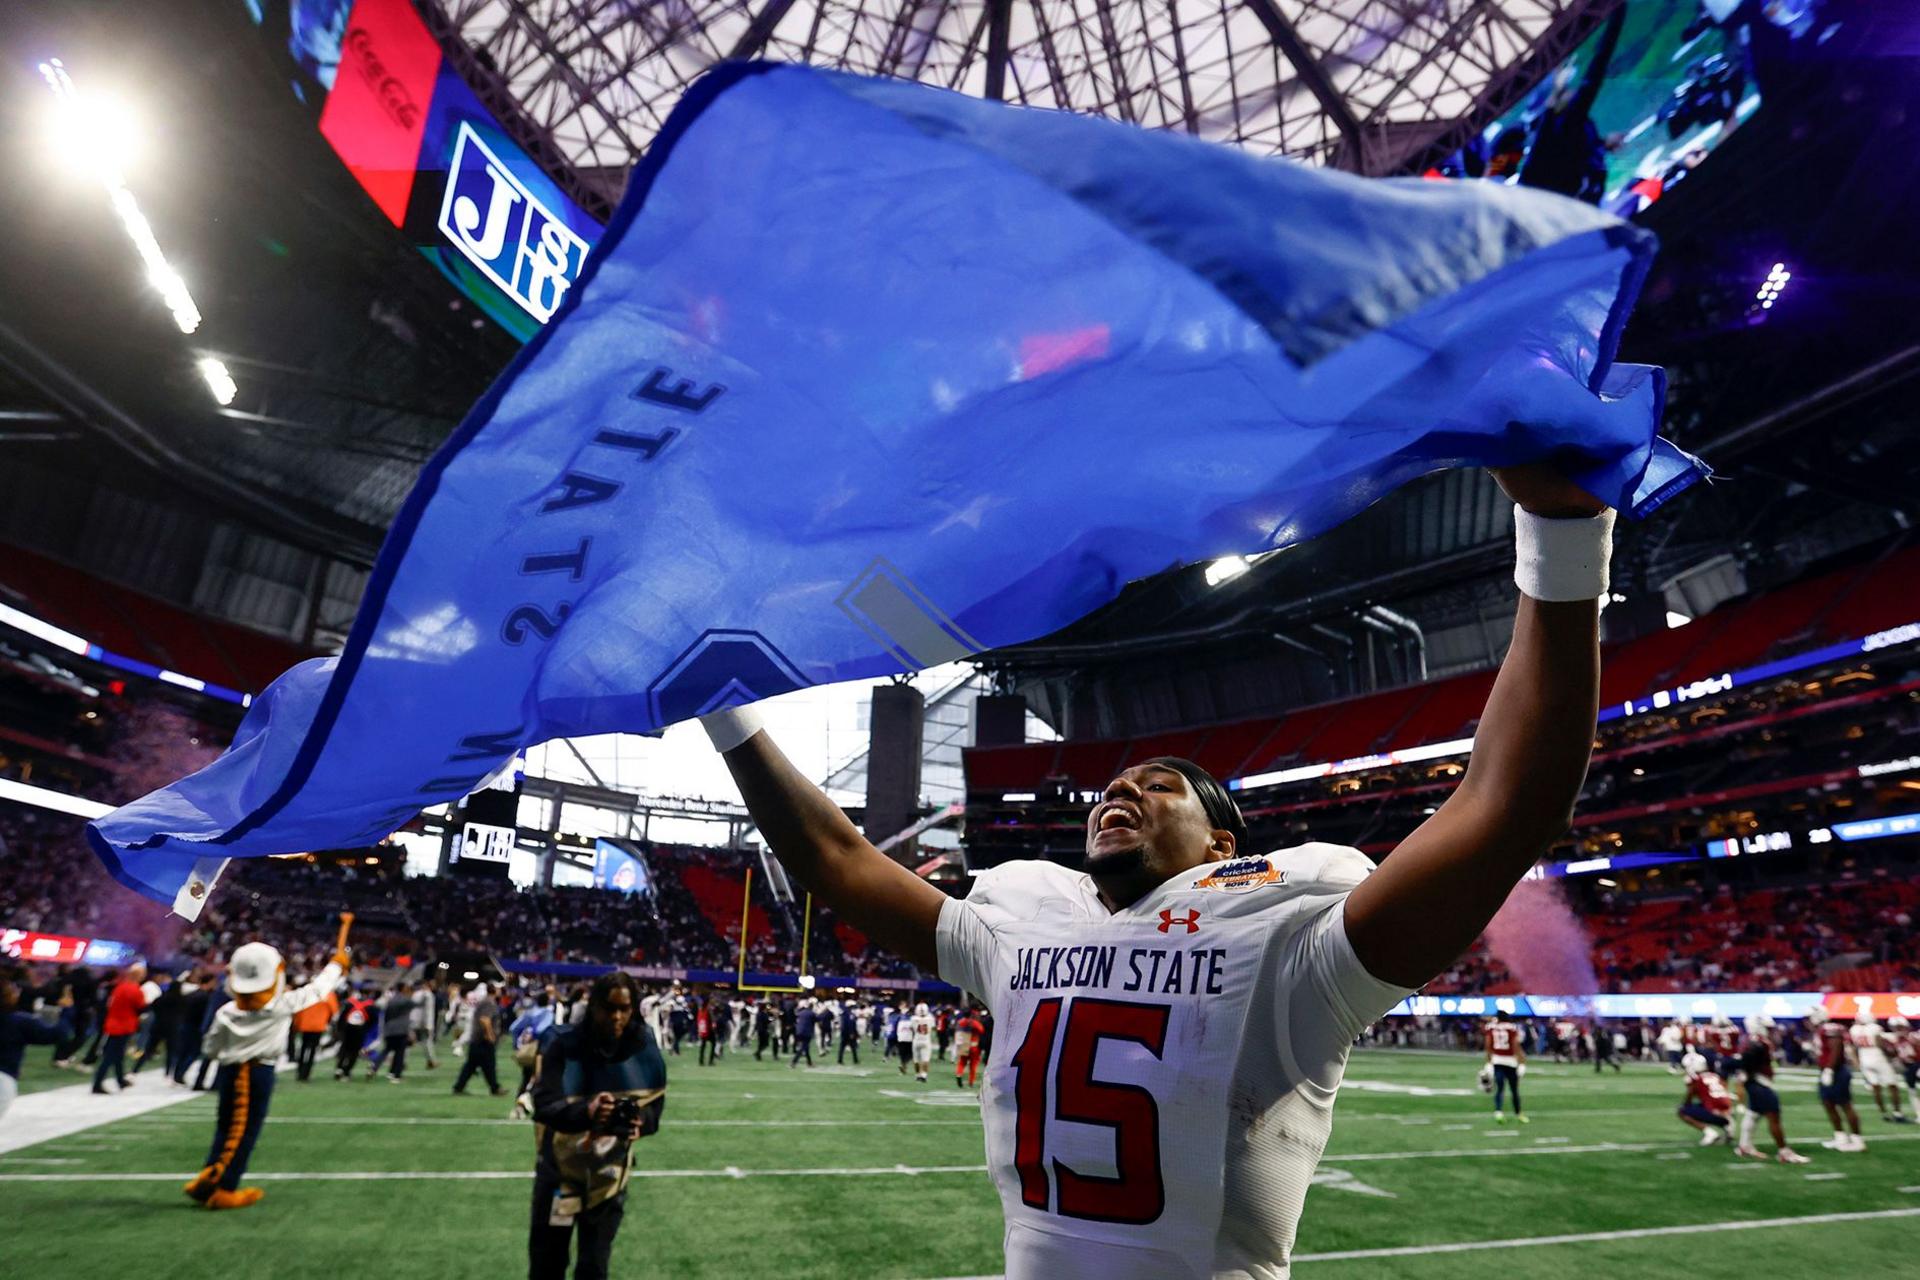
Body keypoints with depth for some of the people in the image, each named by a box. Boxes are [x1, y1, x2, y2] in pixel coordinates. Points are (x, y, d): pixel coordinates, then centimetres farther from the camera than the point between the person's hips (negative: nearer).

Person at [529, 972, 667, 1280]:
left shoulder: (644, 1048, -14)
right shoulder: (564, 1044, -21)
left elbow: (655, 1103, -7)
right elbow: (543, 1104, -28)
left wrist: (641, 1122, -30)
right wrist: (585, 1112, -47)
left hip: (609, 1173, 1)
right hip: (559, 1168, -1)